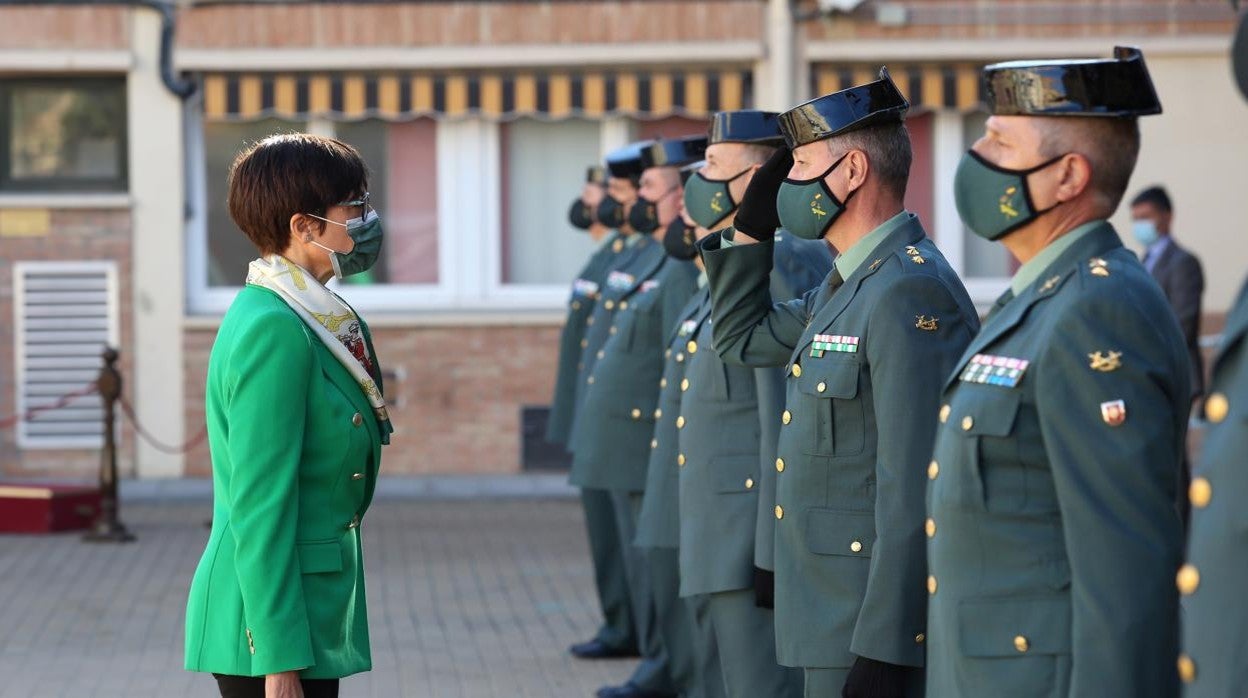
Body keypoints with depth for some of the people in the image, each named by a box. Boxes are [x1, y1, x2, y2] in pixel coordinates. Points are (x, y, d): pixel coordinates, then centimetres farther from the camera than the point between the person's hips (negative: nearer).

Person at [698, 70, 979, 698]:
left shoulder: (910, 293, -19)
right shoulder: (846, 286, 12)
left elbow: (914, 493, -24)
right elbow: (741, 339, 28)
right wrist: (752, 223, 15)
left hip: (877, 625, -10)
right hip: (831, 618, 10)